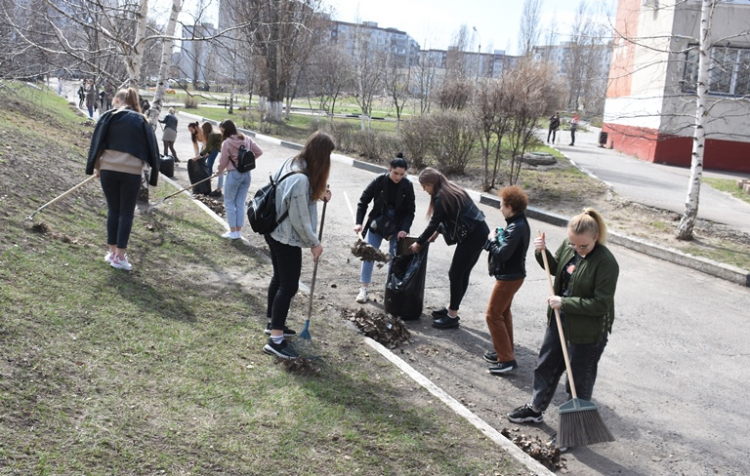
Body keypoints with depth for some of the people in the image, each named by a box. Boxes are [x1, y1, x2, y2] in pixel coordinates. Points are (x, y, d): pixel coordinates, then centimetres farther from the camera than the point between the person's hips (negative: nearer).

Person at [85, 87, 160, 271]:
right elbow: (151, 148, 6)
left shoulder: (108, 116, 7)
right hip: (132, 172, -1)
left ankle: (112, 252, 17)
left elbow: (97, 143, 3)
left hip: (108, 169, 1)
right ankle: (120, 256, 2)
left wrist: (96, 166, 9)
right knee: (127, 213, 5)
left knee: (113, 210, 14)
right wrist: (153, 173, 9)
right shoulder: (141, 121, 8)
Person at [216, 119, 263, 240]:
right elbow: (259, 152, 7)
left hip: (234, 174, -6)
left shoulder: (227, 142, -10)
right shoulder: (247, 139, 5)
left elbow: (223, 162, -3)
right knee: (240, 203, 12)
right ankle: (239, 231, 16)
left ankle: (233, 232, 9)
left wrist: (219, 171, 15)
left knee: (229, 203, 8)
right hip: (247, 174, 6)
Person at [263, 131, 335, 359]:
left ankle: (274, 323, 38)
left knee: (279, 278, 22)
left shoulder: (292, 163, -1)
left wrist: (317, 194, 3)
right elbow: (299, 219, -23)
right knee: (289, 286, -3)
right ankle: (276, 340, 1)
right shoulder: (301, 179, -29)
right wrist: (315, 243, -11)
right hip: (287, 238, -10)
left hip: (275, 232, 10)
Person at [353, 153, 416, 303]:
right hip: (377, 221, 0)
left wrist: (404, 229, -23)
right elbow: (363, 201, -10)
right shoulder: (380, 181, -17)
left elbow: (410, 211, -9)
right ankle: (364, 288, 9)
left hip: (397, 225, 0)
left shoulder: (407, 185, -15)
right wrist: (359, 222, -18)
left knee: (394, 256, 3)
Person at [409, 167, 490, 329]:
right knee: (462, 273, 16)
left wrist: (419, 243, 1)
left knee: (456, 274, -3)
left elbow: (433, 223, -10)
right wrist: (437, 232, 24)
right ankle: (452, 308, 26)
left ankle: (452, 316, 3)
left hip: (472, 236, -10)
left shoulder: (441, 197, -15)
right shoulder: (451, 189, 14)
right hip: (478, 233, 10)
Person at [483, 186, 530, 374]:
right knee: (503, 312, 21)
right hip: (511, 275, 10)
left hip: (508, 277, -10)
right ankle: (505, 351, 33)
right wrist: (497, 238, -6)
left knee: (493, 315, -4)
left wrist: (492, 239, -13)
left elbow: (502, 253, -29)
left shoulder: (516, 228, -25)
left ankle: (507, 359, -1)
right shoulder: (519, 224, 6)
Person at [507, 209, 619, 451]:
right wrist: (542, 252, -6)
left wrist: (565, 303, -28)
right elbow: (555, 268, 13)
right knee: (546, 366, 24)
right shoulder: (568, 246, -6)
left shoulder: (606, 263, -27)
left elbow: (601, 304, -27)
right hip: (560, 321, 8)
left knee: (579, 382, 9)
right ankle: (536, 408, 46)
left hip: (588, 331, -8)